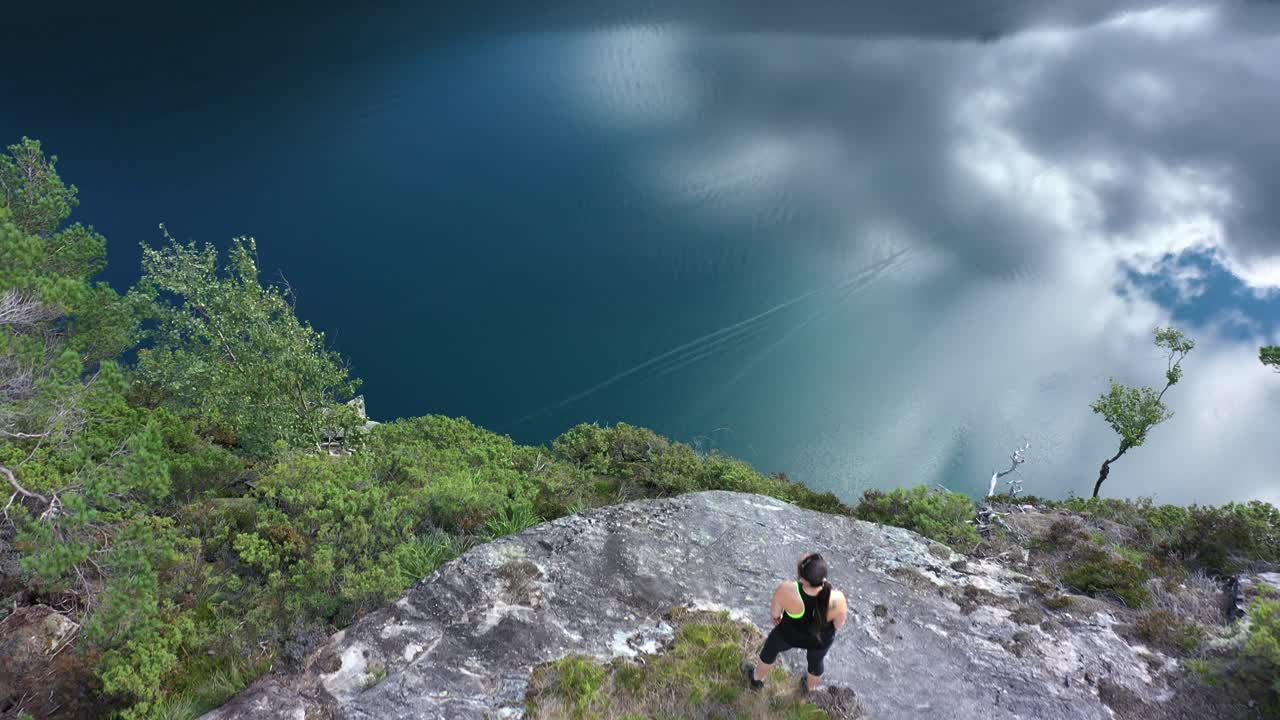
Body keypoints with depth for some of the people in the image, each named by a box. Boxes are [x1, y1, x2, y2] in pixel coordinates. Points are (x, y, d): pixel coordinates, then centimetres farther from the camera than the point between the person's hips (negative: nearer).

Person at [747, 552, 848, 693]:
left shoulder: (786, 591, -38)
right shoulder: (837, 599, -35)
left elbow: (775, 613, -16)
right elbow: (839, 625, -13)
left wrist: (776, 616, 7)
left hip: (789, 635, -1)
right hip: (821, 640, 1)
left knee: (770, 650, 31)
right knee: (816, 661, 34)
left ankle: (757, 679, 56)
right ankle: (809, 687, 62)